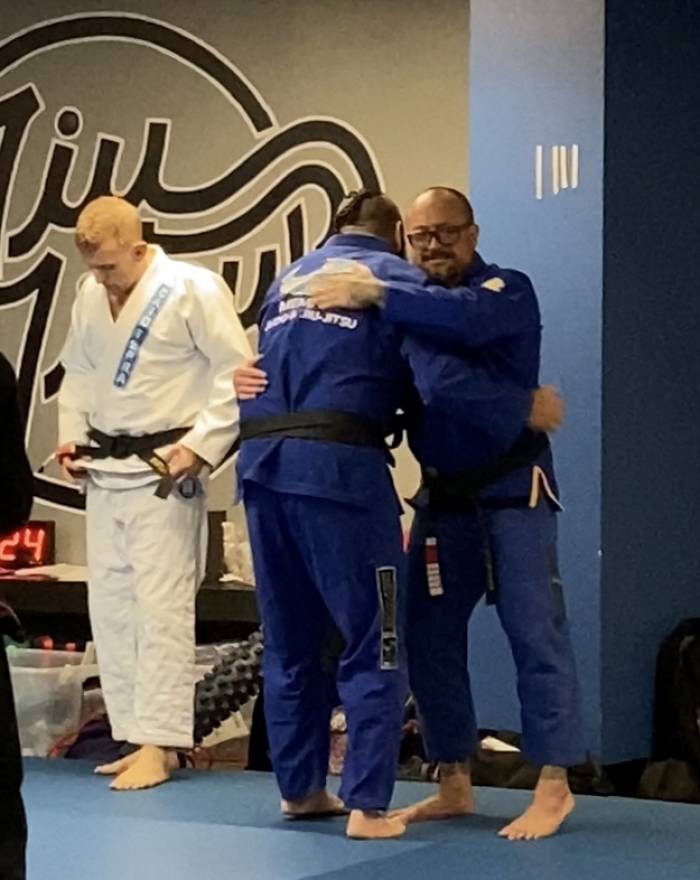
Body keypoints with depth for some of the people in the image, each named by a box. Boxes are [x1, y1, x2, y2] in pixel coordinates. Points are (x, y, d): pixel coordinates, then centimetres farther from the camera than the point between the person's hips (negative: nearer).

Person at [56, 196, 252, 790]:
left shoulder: (194, 290, -13)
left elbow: (236, 373, -12)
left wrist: (199, 446, -17)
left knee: (161, 606, -8)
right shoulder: (91, 295, 7)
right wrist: (71, 435, 6)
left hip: (165, 472, -7)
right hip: (104, 472, 7)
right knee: (110, 606, 9)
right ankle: (137, 736, 19)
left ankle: (158, 745, -5)